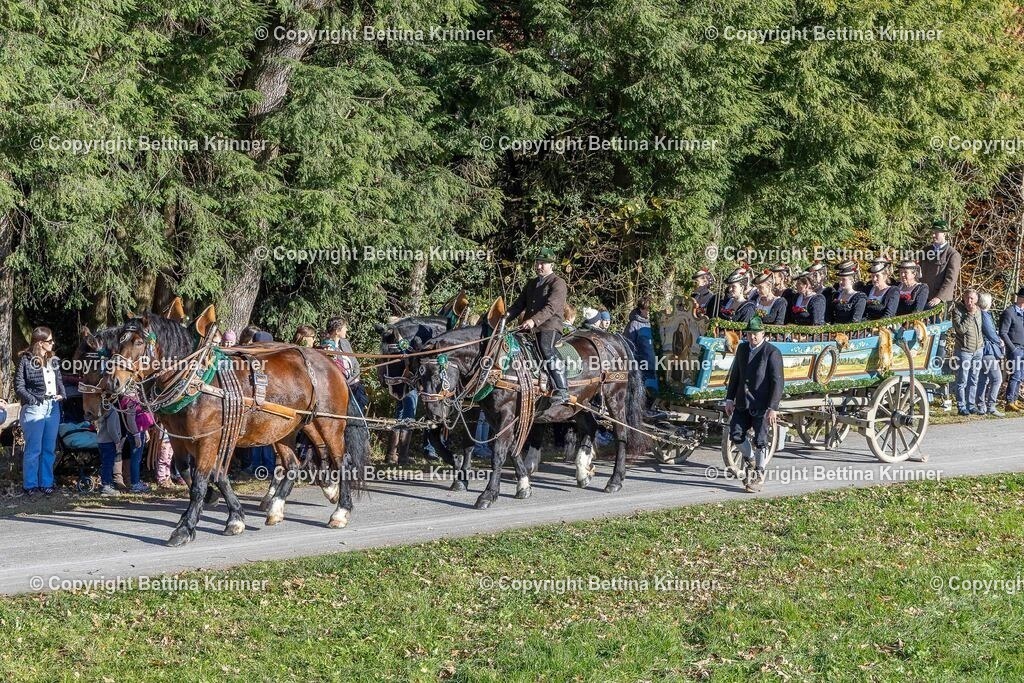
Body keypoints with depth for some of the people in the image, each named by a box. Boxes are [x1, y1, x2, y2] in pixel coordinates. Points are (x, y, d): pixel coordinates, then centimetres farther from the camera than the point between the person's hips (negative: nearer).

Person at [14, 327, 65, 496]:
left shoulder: (53, 360, 10)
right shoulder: (26, 360, -8)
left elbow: (59, 380, 18)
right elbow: (19, 385, -9)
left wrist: (62, 394, 0)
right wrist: (32, 400, -18)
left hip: (53, 407, 6)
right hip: (34, 408, -6)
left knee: (49, 449, 10)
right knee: (33, 449, -3)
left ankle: (46, 483, 18)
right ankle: (30, 485, 5)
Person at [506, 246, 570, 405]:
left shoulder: (558, 283, -2)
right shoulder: (531, 284, 24)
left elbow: (551, 307, -16)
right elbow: (519, 304, 21)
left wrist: (534, 320, -31)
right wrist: (506, 316, 1)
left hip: (549, 328, -8)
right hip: (530, 328, 8)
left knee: (546, 349, -34)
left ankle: (562, 391, -37)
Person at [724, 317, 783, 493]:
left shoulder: (772, 353, -11)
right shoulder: (742, 349, 8)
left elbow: (777, 382, -14)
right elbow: (735, 375, 15)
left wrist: (773, 408, -18)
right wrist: (729, 399, 9)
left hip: (762, 406, -5)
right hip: (742, 403, 6)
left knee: (760, 441, 0)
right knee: (735, 434, 0)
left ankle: (759, 476, 13)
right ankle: (749, 460, 27)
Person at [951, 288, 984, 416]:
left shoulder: (978, 310, 10)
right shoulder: (957, 310, -9)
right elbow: (961, 328, -21)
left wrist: (982, 341, 12)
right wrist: (970, 314, -19)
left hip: (978, 349, 6)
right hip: (964, 350, -6)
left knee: (973, 381, 9)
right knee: (962, 381, -3)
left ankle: (971, 405, 16)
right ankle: (961, 406, 3)